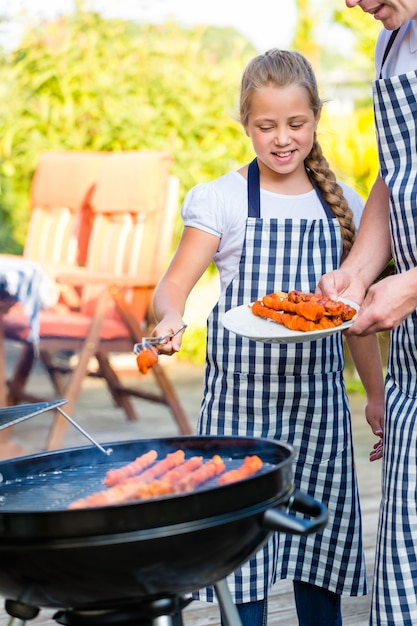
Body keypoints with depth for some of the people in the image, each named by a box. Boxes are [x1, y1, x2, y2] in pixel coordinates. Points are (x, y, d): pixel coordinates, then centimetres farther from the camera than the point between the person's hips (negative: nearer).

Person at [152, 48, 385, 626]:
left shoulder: (342, 205, 7)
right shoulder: (220, 199, -2)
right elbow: (175, 283, -10)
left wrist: (376, 394, 13)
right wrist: (168, 317, -32)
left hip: (317, 396, 3)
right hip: (241, 392, -3)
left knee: (320, 533, 7)